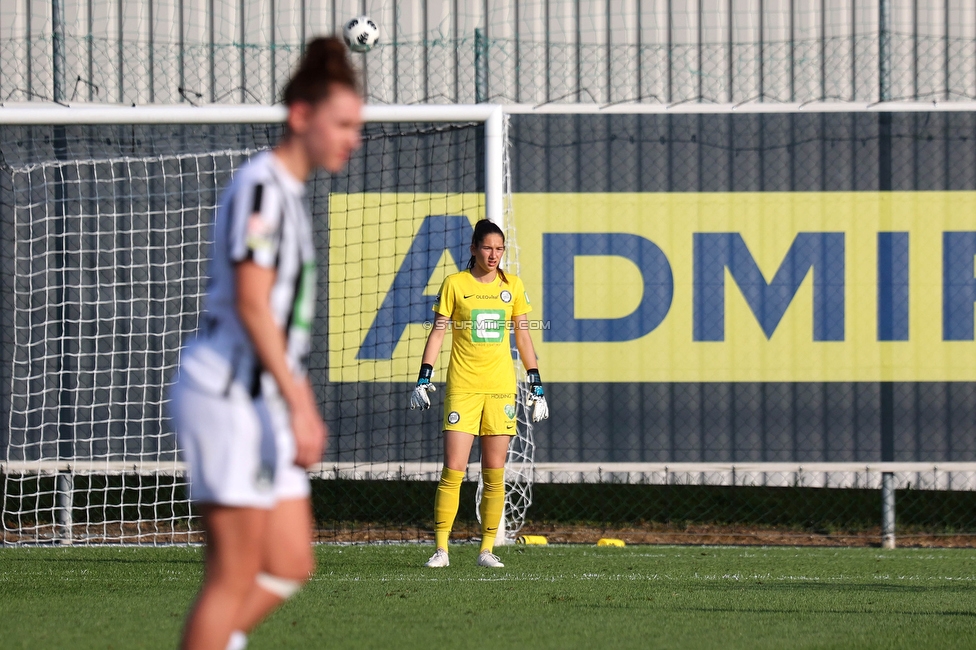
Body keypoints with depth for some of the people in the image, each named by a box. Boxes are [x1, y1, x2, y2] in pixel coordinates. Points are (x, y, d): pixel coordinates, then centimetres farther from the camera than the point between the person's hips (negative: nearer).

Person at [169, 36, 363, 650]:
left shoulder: (290, 192, 17)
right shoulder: (261, 186, -14)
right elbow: (251, 304, -20)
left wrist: (302, 404, 21)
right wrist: (299, 405, -22)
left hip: (262, 400, 10)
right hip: (227, 394, -10)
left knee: (290, 566, 7)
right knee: (236, 575, -8)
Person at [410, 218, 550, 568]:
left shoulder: (512, 286, 8)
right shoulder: (455, 284, 1)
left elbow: (523, 336, 14)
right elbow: (438, 331, 3)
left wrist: (536, 384, 10)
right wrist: (424, 378, -5)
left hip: (501, 387, 2)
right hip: (462, 387, -2)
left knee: (494, 474, 1)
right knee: (453, 470, -9)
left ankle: (487, 549, 7)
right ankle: (441, 548, -6)